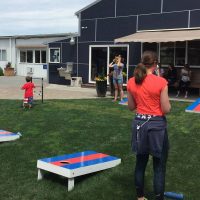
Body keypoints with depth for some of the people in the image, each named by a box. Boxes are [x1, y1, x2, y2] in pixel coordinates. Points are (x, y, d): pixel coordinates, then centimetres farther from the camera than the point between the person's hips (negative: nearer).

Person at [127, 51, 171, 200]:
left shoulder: (131, 82, -1)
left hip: (140, 123, 5)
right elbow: (166, 110, -12)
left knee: (140, 163, 19)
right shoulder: (161, 82, -15)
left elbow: (131, 107, 8)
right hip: (157, 125, -5)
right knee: (159, 167, 6)